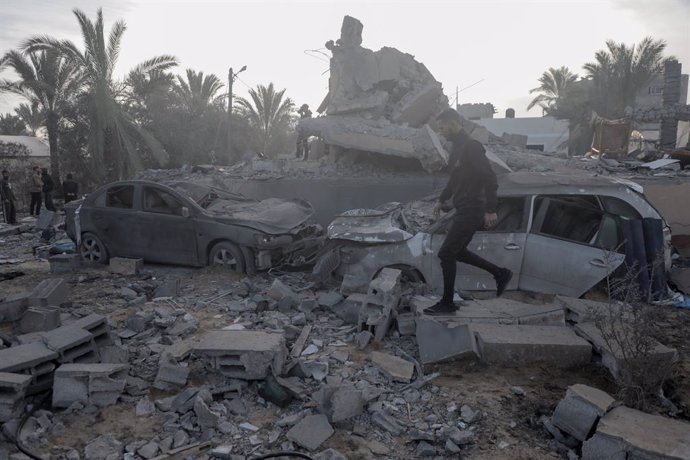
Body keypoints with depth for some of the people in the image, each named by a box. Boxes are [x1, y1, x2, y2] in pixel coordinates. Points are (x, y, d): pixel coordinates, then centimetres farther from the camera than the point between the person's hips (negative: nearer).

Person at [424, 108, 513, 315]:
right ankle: (500, 273, 26)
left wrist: (490, 210, -24)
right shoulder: (457, 146, 14)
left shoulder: (471, 147, -17)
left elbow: (490, 178, -22)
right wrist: (441, 200, 27)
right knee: (457, 251, 17)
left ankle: (447, 303, 6)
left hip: (471, 211, -10)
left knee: (446, 253, -6)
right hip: (463, 209, 10)